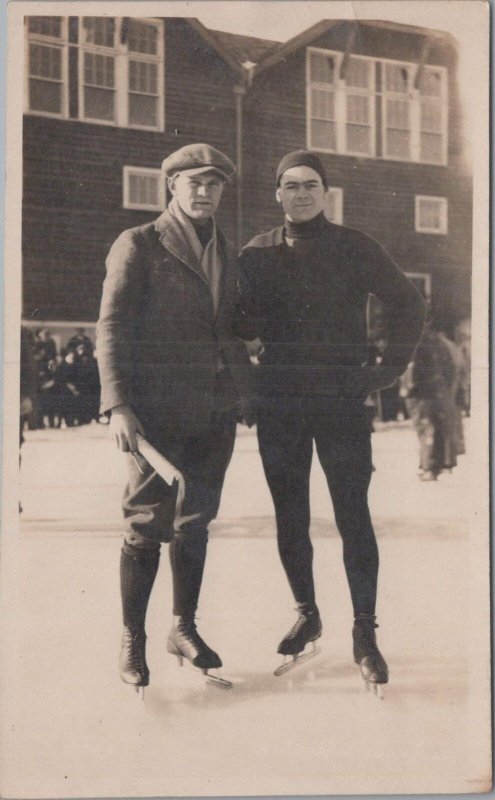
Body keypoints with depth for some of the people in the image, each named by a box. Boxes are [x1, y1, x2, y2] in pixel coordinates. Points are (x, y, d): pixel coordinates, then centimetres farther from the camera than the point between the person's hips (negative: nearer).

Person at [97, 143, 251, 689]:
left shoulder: (225, 254, 17)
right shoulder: (138, 245, -1)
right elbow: (111, 328, -6)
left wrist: (238, 389, 10)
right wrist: (117, 404, -16)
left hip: (216, 410, 6)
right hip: (159, 410, -5)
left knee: (196, 521, 12)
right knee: (147, 524, -1)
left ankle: (184, 628, 25)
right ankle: (132, 641, 13)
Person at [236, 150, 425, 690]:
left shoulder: (355, 248, 2)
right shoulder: (257, 254, 7)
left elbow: (407, 305, 7)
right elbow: (242, 326, 10)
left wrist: (389, 370, 0)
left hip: (342, 400, -2)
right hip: (278, 403, 3)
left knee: (353, 517, -6)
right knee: (290, 518, 9)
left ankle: (364, 633, 1)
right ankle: (306, 614, 26)